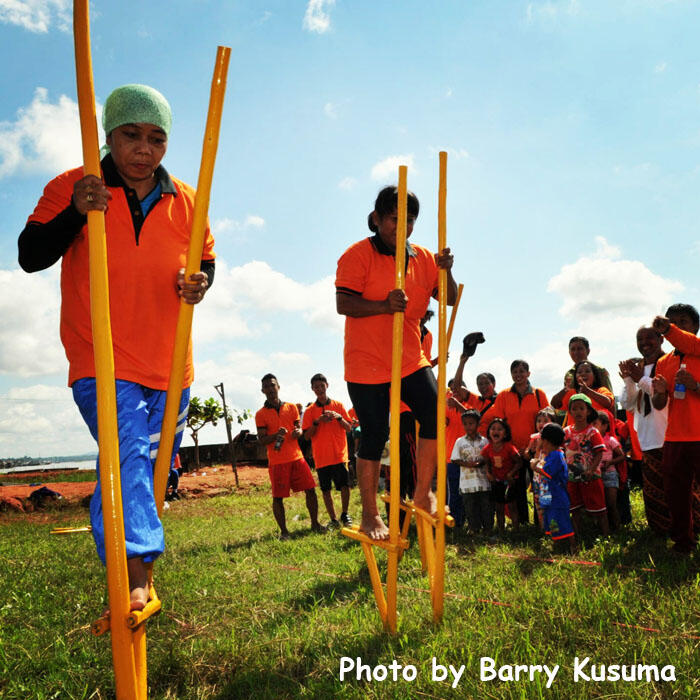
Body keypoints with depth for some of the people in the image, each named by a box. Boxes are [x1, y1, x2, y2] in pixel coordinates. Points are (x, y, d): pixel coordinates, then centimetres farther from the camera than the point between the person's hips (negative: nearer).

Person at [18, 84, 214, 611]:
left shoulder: (186, 201, 5)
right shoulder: (72, 187, -3)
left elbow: (206, 261, 15)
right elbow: (29, 257, -7)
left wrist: (201, 283, -9)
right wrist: (75, 212, -23)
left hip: (170, 369, 4)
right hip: (101, 364, -4)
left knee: (155, 474, 15)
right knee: (128, 454, -23)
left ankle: (138, 567, 37)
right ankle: (135, 580, -23)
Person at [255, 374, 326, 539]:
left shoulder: (291, 407, 10)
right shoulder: (261, 414, 0)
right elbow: (261, 440, -3)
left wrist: (298, 432, -10)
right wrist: (276, 435, -22)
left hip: (296, 457, 3)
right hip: (277, 461, -3)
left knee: (310, 490, 2)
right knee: (278, 497, -1)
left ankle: (315, 523, 17)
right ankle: (283, 531, 13)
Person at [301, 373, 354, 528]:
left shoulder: (338, 406, 7)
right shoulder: (310, 411, 6)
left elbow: (349, 428, 6)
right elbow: (307, 436, 2)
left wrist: (338, 417, -12)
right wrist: (317, 422, -13)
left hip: (339, 455, -1)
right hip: (321, 457, 1)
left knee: (345, 485, -8)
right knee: (325, 490, 4)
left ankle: (344, 514, 13)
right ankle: (333, 519, 17)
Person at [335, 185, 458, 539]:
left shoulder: (422, 257, 10)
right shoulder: (358, 255, -6)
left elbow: (449, 299, 11)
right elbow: (343, 303, -16)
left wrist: (446, 271, -10)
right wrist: (384, 305, -31)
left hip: (411, 360, 5)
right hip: (368, 364, -5)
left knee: (436, 416, -10)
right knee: (374, 438, 1)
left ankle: (423, 494, 10)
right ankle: (370, 516, 16)